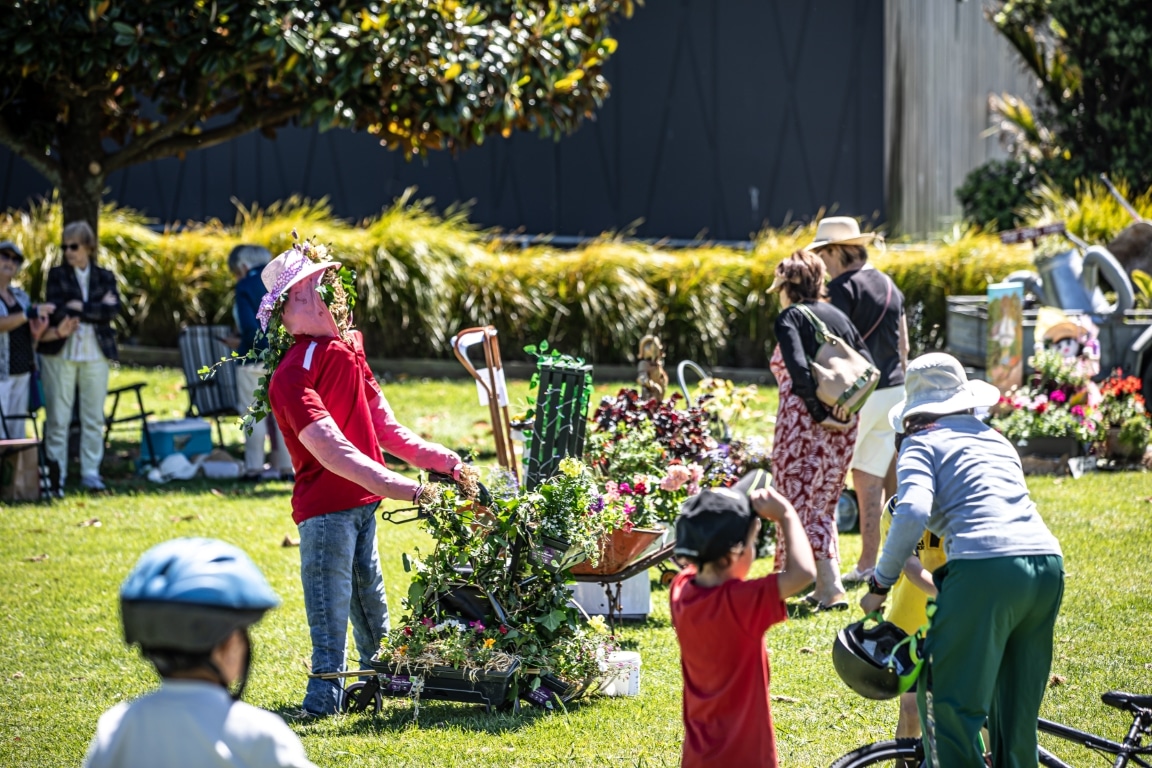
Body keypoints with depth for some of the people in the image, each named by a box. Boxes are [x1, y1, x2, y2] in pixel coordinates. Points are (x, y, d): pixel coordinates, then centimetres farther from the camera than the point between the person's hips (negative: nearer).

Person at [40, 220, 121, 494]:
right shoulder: (57, 275, 5)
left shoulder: (105, 277, 10)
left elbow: (113, 310, -6)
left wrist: (81, 308, -12)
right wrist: (98, 308, -9)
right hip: (61, 352, -2)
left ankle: (90, 472, 10)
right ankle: (56, 474, 0)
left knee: (94, 417, 4)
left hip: (95, 355, 2)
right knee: (58, 417, -4)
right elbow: (57, 311, -10)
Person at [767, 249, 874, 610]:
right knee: (823, 507, 16)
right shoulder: (837, 316, 14)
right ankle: (823, 589, 15)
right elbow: (868, 366, 8)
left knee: (801, 504, -1)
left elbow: (799, 369, -19)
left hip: (805, 419, -7)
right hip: (842, 425, 7)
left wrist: (818, 413, -15)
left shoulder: (791, 317, -4)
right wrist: (849, 407, 4)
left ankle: (832, 589, -10)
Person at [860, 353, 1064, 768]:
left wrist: (879, 583, 0)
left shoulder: (922, 443, 9)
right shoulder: (995, 439, 28)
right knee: (1017, 709, 19)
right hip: (1047, 563, 7)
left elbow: (913, 513, -9)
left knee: (944, 702, 2)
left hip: (986, 568, -7)